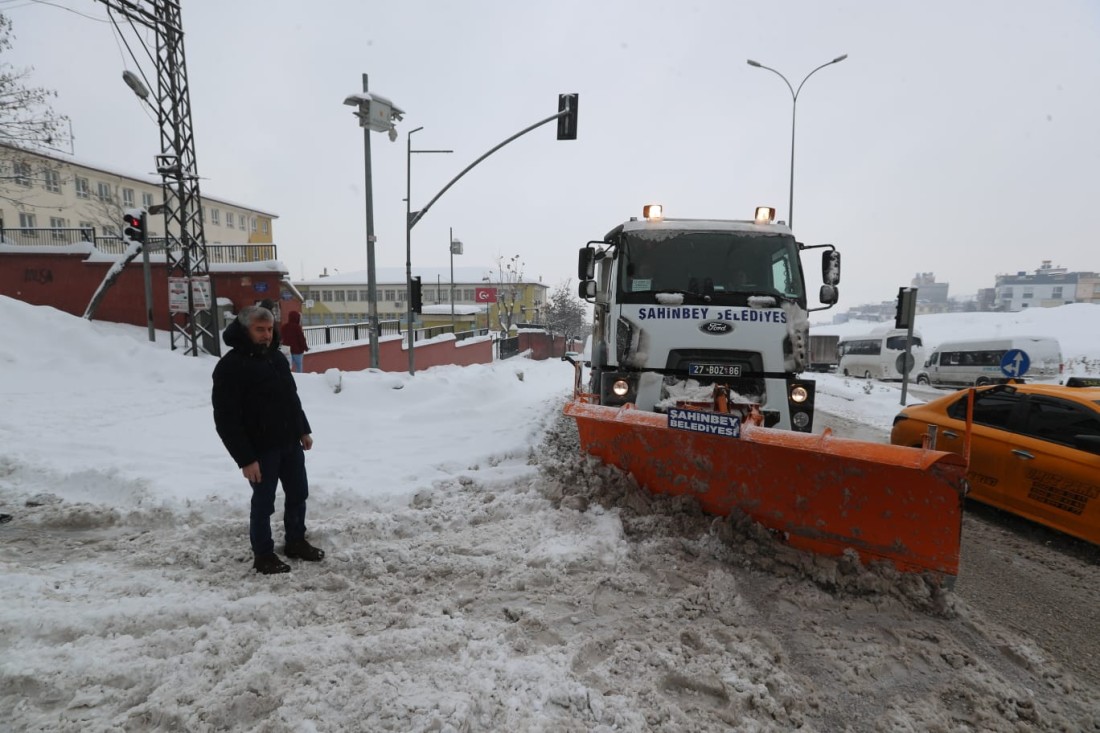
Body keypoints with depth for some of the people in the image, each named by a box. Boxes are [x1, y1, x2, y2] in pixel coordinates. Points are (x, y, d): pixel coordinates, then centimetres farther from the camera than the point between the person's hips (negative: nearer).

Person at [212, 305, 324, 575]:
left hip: (290, 443, 8)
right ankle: (263, 555, 22)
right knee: (264, 503, 5)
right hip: (260, 449, -7)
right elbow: (226, 420, -19)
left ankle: (296, 542, 34)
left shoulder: (276, 357, 8)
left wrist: (303, 430, 17)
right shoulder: (230, 367, -17)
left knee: (298, 494, 16)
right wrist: (245, 458, -21)